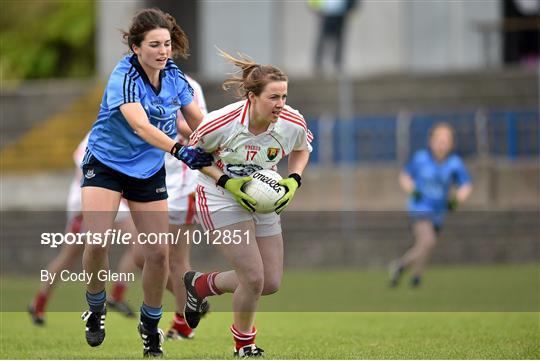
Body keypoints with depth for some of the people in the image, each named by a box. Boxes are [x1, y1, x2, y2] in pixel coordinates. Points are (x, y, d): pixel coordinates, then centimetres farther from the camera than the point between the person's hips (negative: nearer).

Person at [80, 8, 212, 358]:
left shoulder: (173, 76, -8)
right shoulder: (125, 77, -27)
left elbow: (200, 122, 1)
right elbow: (141, 126, -42)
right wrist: (181, 150, -56)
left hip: (150, 170, 5)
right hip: (106, 163, -5)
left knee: (158, 253, 0)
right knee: (98, 241, -21)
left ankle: (151, 325, 21)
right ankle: (96, 308, 6)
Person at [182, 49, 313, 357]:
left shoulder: (293, 123, -16)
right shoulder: (222, 122, -26)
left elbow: (302, 148, 8)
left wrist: (293, 181, -9)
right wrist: (227, 182, -20)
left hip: (263, 201, 6)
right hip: (222, 201, -5)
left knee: (272, 283, 5)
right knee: (254, 278, -15)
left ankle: (201, 284, 29)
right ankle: (244, 346, 11)